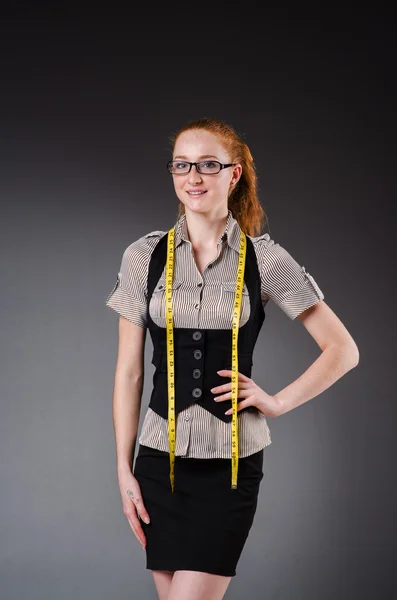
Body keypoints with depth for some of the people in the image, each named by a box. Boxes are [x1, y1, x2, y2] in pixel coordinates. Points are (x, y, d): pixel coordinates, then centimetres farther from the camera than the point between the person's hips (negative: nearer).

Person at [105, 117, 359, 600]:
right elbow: (128, 372, 5)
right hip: (161, 456, 2)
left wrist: (278, 402, -3)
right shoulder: (144, 257, 2)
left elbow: (342, 350, 4)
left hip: (232, 461, -2)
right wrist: (124, 470, 3)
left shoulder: (264, 259, -2)